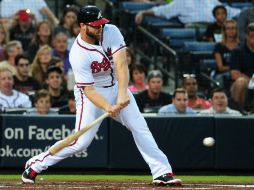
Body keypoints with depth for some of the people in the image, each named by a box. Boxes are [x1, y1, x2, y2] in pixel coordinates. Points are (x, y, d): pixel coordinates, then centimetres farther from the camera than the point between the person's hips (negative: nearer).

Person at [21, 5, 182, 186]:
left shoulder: (111, 32, -16)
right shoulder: (78, 54, -27)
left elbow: (121, 64, -26)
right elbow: (88, 90, -27)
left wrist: (122, 94, -38)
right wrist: (108, 108, -43)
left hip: (116, 87, 5)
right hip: (92, 93, -5)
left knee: (140, 127, -3)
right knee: (81, 142, -10)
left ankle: (162, 172, -1)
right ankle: (35, 165, 4)